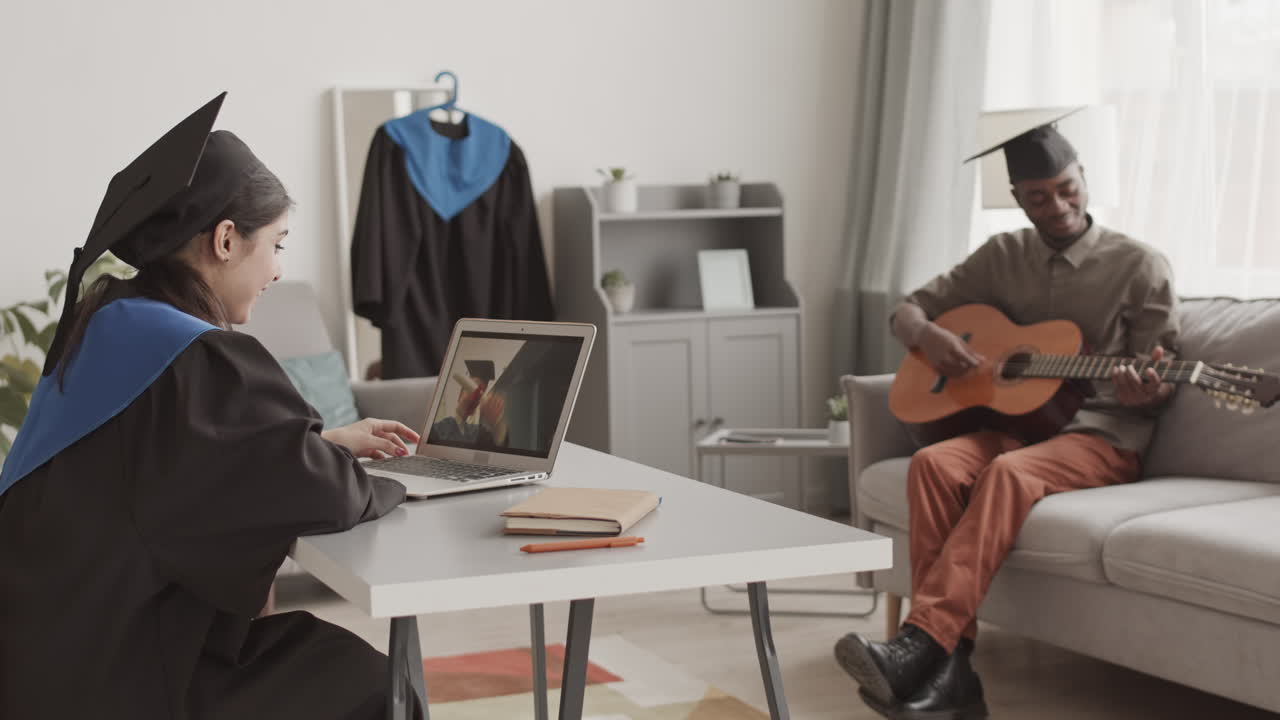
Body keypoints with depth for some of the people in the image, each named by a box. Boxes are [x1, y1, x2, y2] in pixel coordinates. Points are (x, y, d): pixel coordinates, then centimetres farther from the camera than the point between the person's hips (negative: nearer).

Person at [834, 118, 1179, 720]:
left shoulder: (1139, 267, 3)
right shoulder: (1003, 256, 14)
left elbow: (1159, 387, 5)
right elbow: (908, 309, 19)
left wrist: (1143, 394, -20)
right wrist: (927, 336, -6)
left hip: (1100, 434, -4)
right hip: (1010, 420, 4)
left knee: (1010, 473, -37)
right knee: (934, 463, -30)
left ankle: (921, 644, -47)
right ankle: (949, 669, -37)